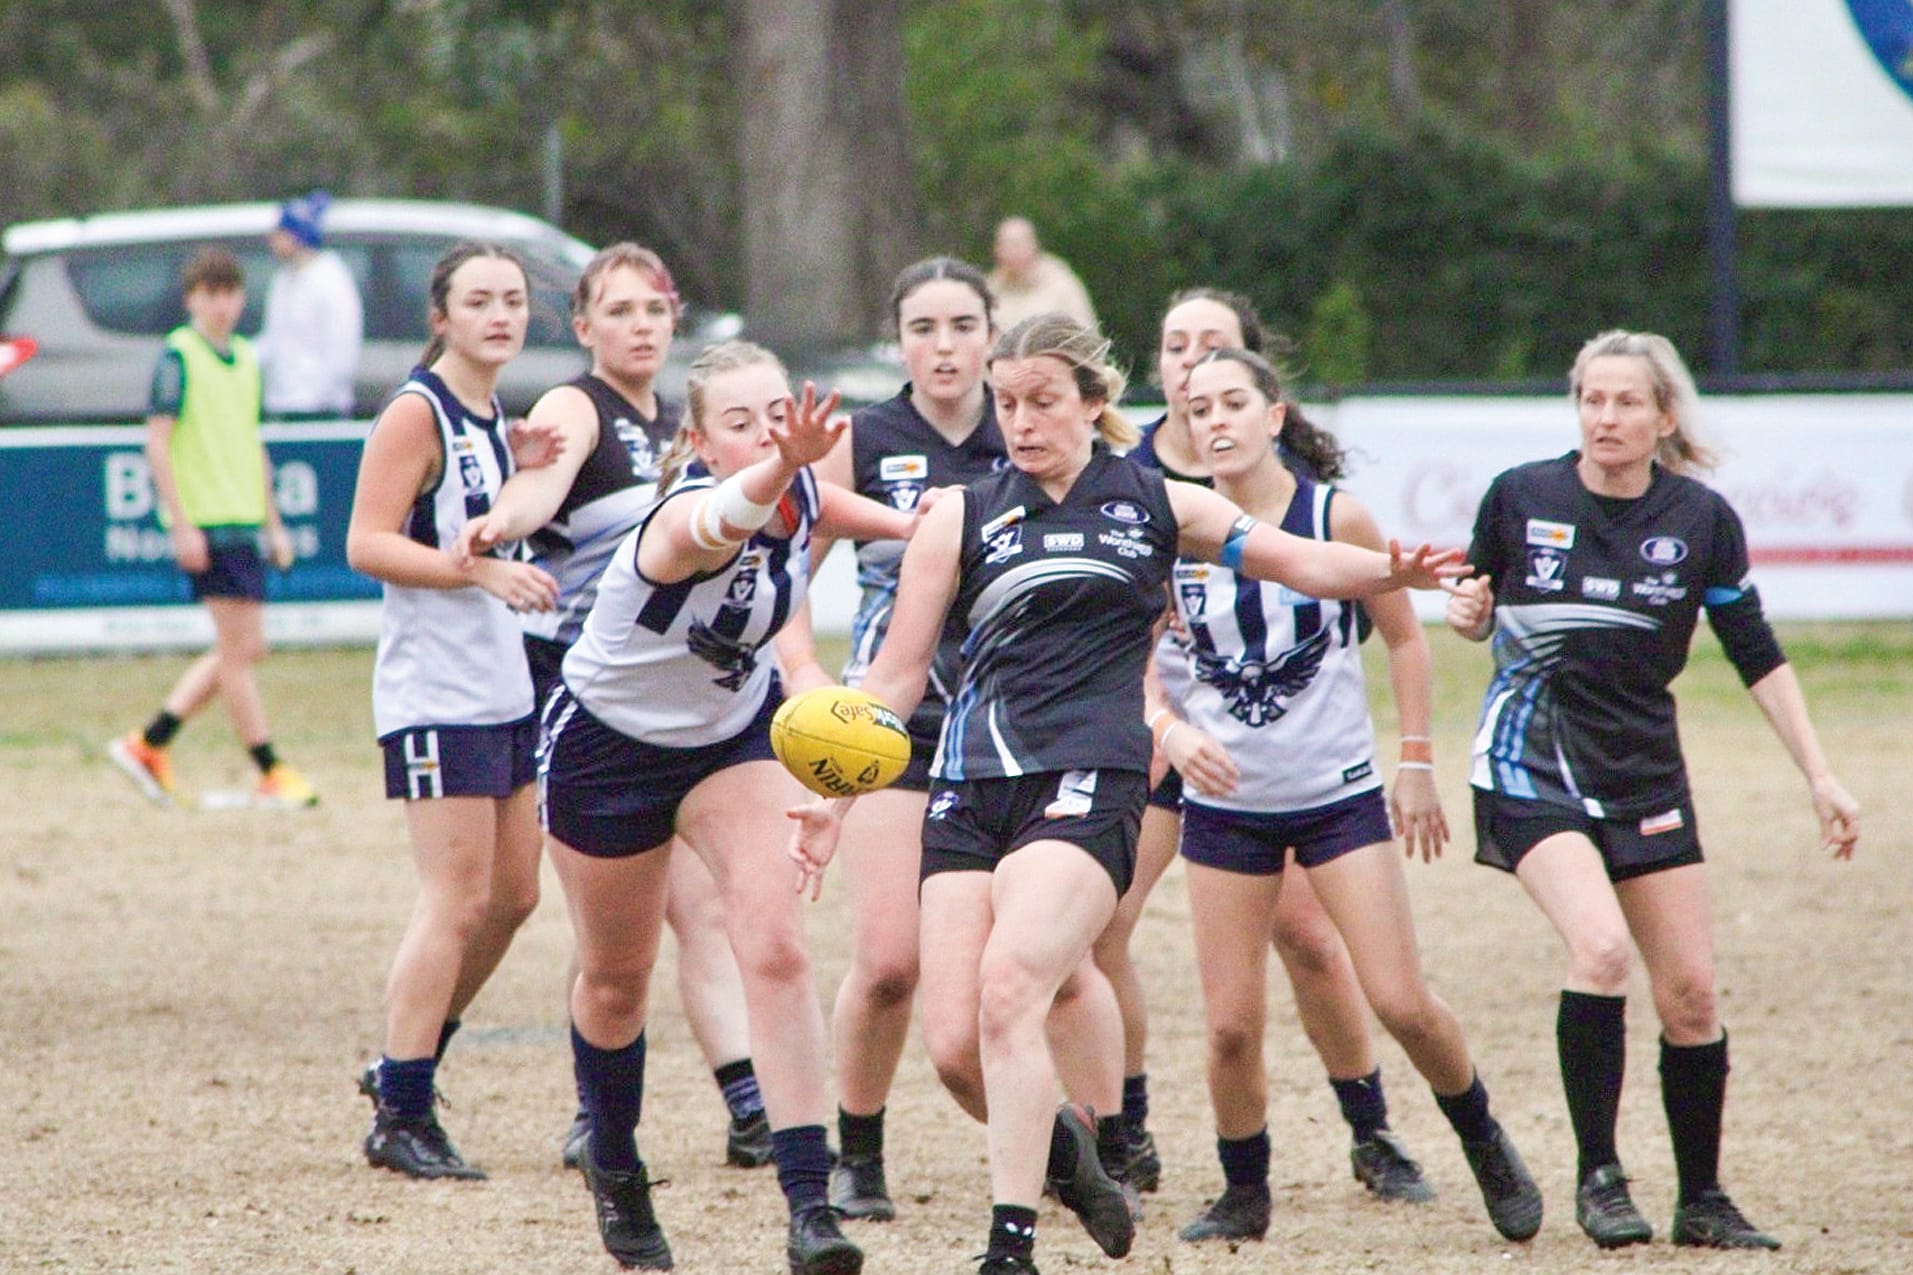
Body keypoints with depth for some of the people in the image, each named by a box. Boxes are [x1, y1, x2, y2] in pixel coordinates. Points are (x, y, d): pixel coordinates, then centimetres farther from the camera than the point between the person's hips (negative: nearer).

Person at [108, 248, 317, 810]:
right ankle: (272, 775, -1)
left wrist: (273, 524, 22)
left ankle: (148, 744, 17)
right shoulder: (179, 356, -8)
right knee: (241, 648, -5)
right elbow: (157, 442, -12)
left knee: (240, 651, 10)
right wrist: (182, 525, -17)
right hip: (206, 524, -8)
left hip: (246, 522, 8)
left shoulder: (245, 358, 15)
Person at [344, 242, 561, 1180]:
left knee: (513, 894, 12)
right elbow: (368, 544, -17)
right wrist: (482, 570, -26)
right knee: (458, 898, -10)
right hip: (437, 693, -9)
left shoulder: (495, 420, 15)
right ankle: (400, 1118, -4)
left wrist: (528, 478, 8)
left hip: (507, 687, 9)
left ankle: (408, 1067, 26)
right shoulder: (418, 414, -11)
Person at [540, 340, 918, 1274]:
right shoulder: (686, 514, -35)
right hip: (606, 743, -4)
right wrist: (782, 464, -83)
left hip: (734, 732, 4)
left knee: (776, 950, -17)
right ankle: (612, 1167, 41)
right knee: (617, 977, 14)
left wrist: (914, 524, 2)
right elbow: (724, 519, -62)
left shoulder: (801, 495, -16)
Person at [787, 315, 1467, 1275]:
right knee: (952, 1045, -8)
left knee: (1008, 986, -25)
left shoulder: (1155, 505, 12)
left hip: (1088, 784, -3)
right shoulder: (963, 518, 13)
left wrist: (1394, 572, -7)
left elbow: (1302, 561, 12)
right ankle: (1059, 1152, 24)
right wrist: (835, 797, 4)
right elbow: (896, 674, 13)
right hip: (970, 789, 3)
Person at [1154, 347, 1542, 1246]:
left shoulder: (1336, 518, -9)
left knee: (1402, 1004, -7)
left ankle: (1485, 1145, 18)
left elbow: (1403, 637, 3)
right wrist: (1166, 728, -17)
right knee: (1232, 1027, -2)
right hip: (1226, 802, 2)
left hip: (1339, 793, -1)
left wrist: (1416, 763, 0)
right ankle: (1243, 1194, 19)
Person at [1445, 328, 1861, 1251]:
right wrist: (1468, 613, -14)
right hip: (1530, 763, -3)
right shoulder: (1520, 497, -5)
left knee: (1690, 992, 0)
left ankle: (1702, 1201, 16)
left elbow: (1758, 660, 4)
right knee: (1600, 945, -25)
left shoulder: (1702, 519, -2)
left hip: (1645, 775, 3)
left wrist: (1819, 776, 1)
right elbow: (1479, 614, 10)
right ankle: (1597, 1177, -15)